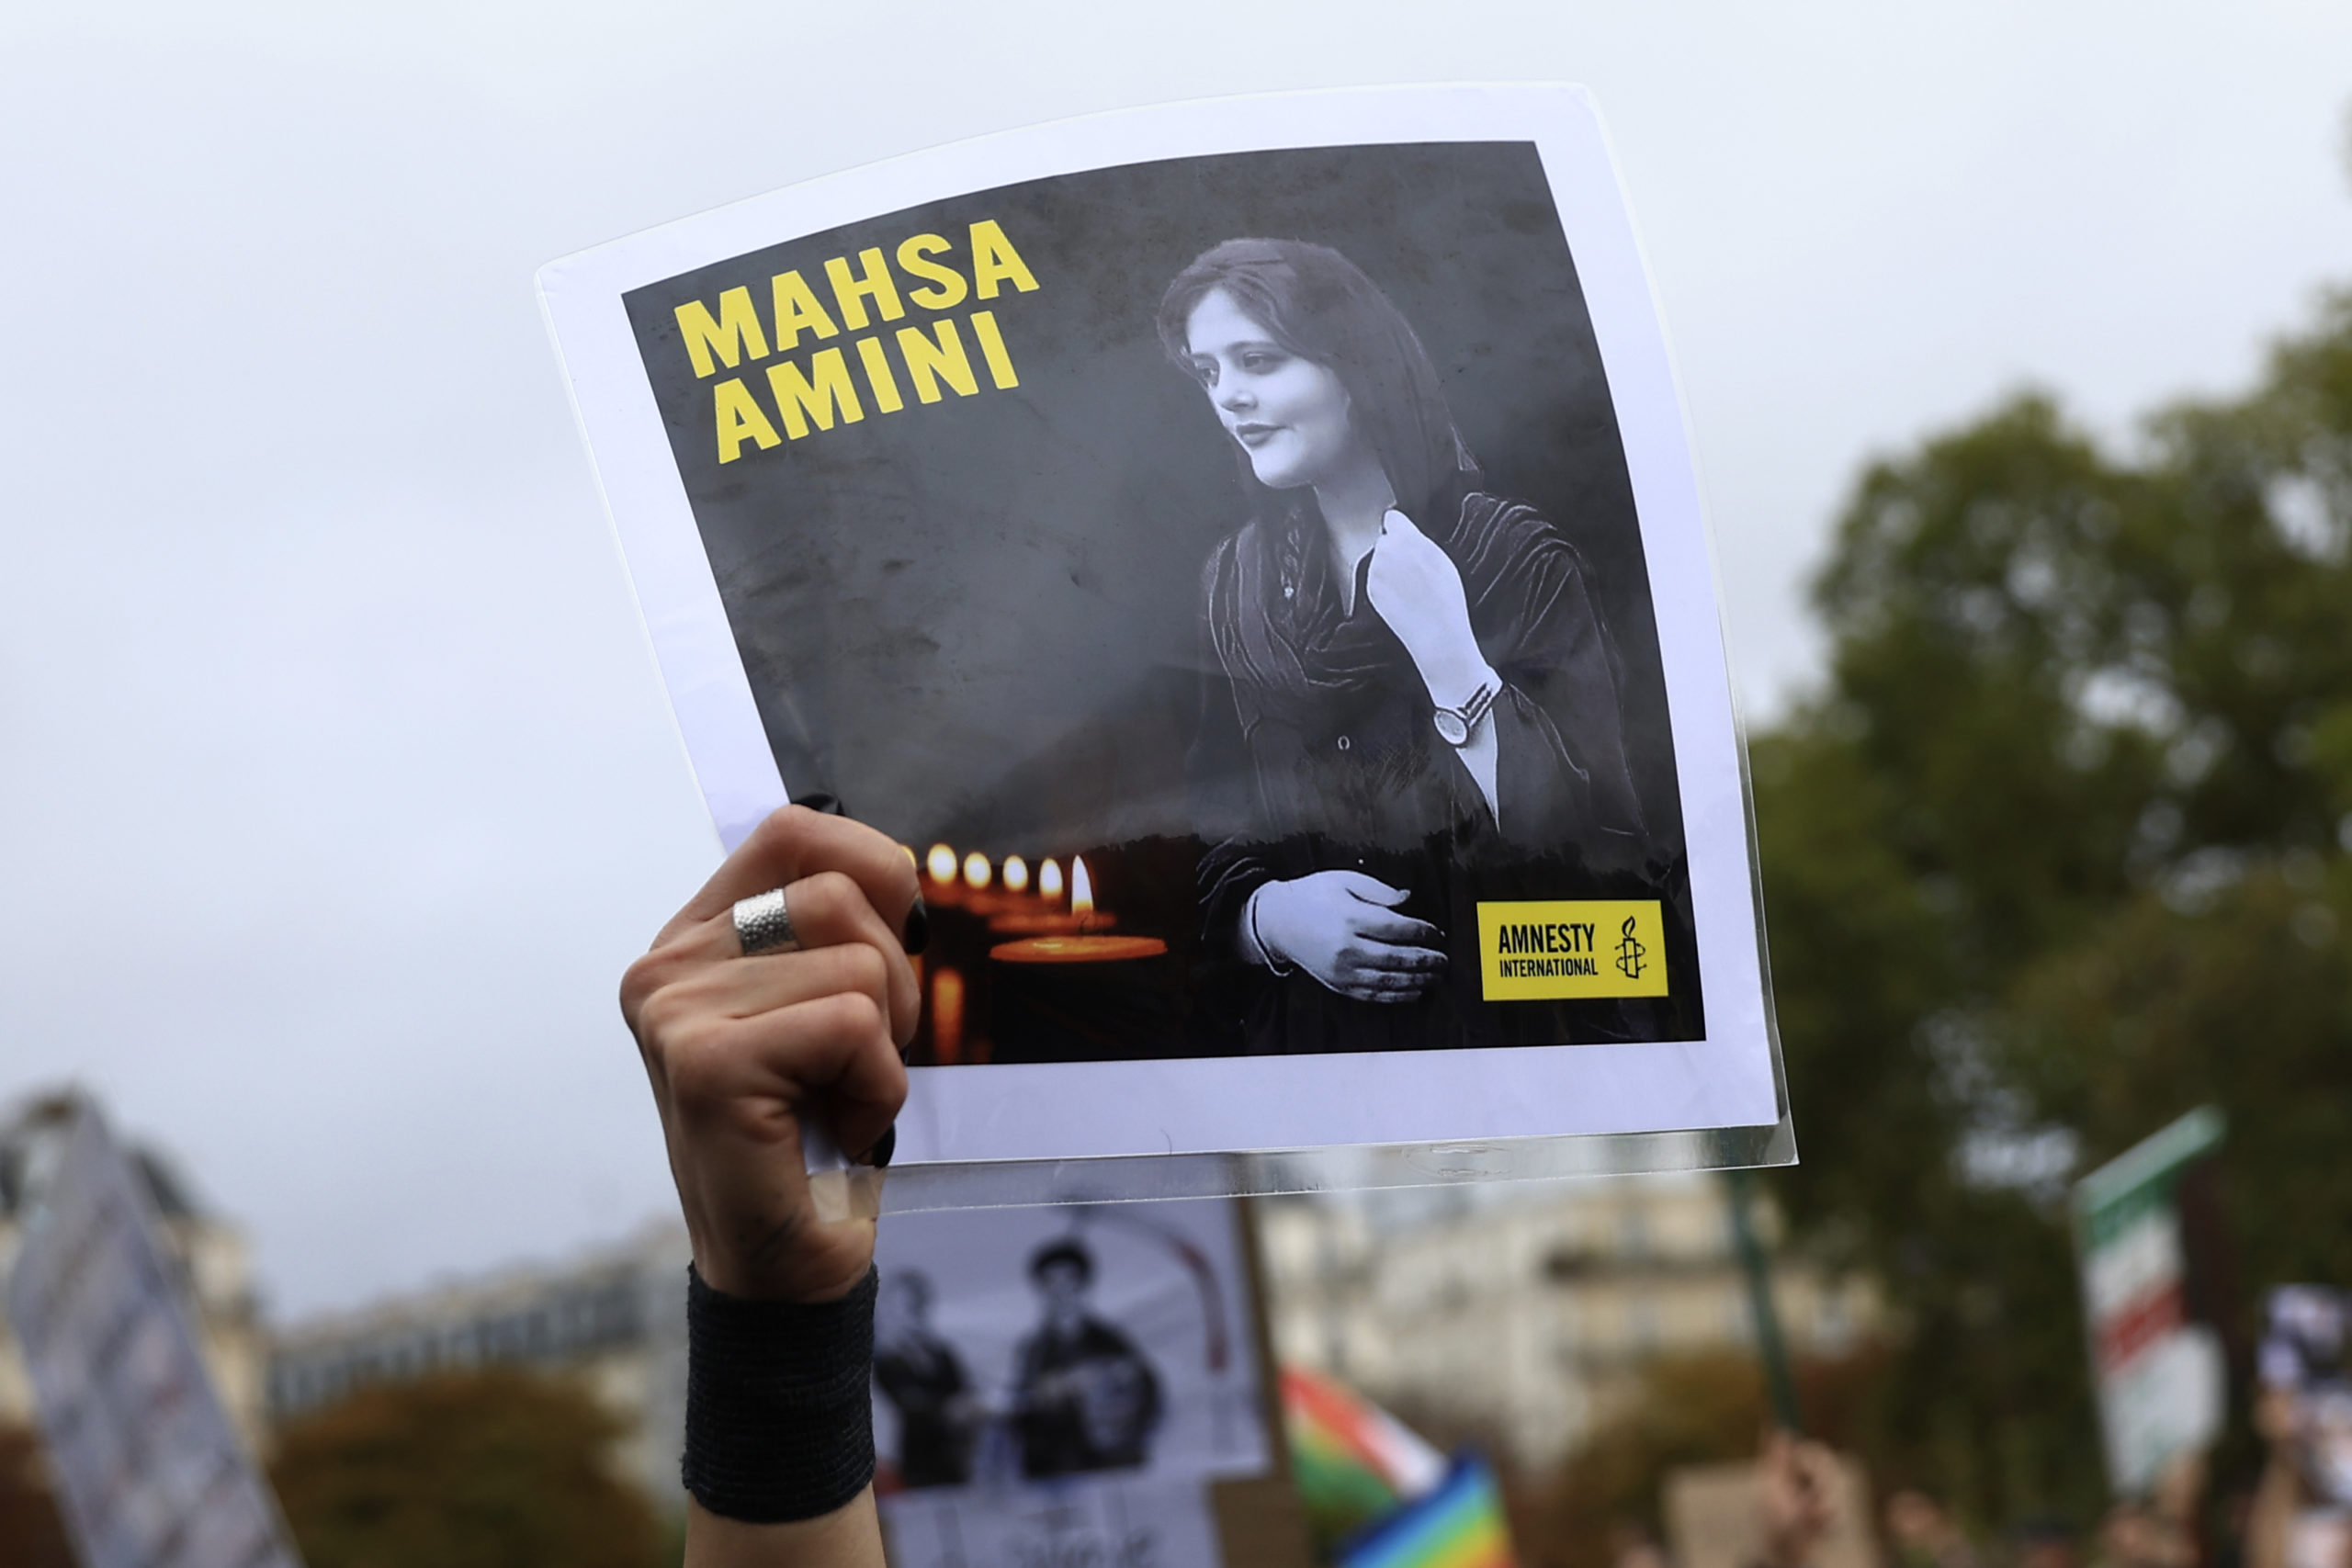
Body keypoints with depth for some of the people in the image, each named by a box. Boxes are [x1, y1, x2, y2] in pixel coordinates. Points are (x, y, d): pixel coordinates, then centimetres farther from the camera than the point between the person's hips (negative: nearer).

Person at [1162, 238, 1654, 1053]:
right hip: (1306, 1041, 1)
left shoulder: (1515, 558, -5)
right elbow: (1208, 852, 8)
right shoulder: (1231, 588, 6)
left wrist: (1449, 656, -18)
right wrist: (1270, 917, -11)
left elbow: (1597, 850, -13)